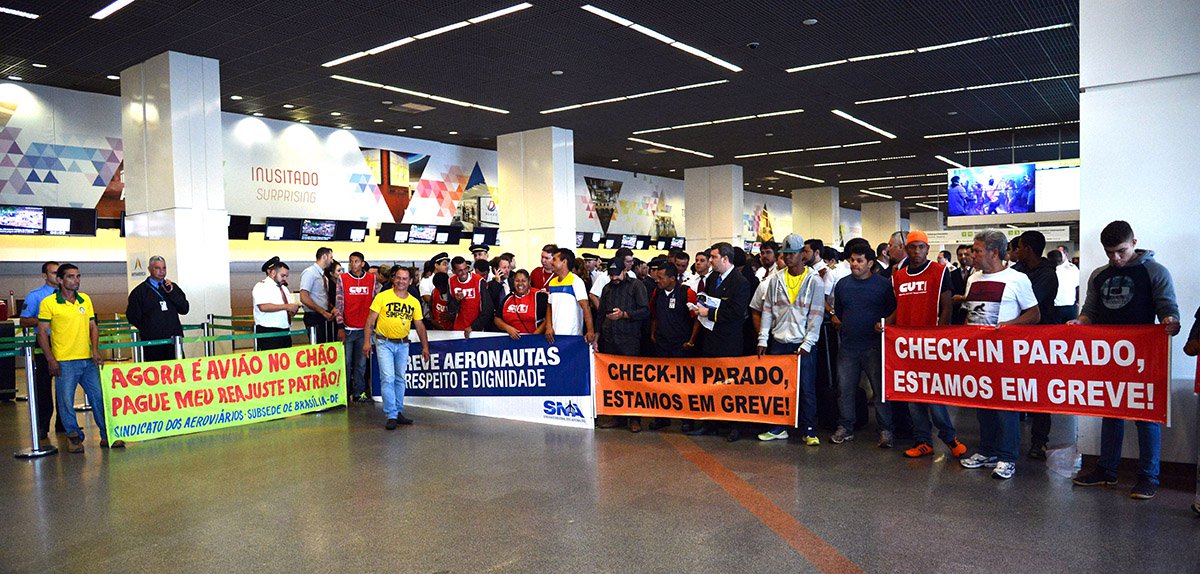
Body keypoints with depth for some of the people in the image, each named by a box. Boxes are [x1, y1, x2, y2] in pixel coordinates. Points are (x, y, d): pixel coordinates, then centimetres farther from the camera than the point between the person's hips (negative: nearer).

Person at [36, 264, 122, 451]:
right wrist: (51, 360, -10)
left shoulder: (85, 300, 10)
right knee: (66, 402, 0)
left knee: (99, 397, 5)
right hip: (64, 362, -4)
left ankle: (107, 436, 13)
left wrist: (95, 350, 0)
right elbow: (42, 333, -4)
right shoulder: (48, 303, -4)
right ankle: (74, 437, 15)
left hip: (88, 360, 4)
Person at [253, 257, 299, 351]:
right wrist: (286, 306, -22)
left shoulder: (284, 288, 20)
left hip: (285, 332, 7)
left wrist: (293, 311, 0)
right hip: (268, 332, -7)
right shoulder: (261, 286, -5)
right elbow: (263, 307, -21)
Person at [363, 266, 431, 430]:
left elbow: (419, 325, 9)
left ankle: (398, 412, 22)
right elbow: (370, 320, -7)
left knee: (400, 379, 12)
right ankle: (391, 416, -6)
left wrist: (425, 346, 4)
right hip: (384, 342, -4)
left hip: (403, 344, 4)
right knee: (388, 378, -10)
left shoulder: (414, 302, 5)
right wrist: (367, 341, -14)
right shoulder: (382, 297, -6)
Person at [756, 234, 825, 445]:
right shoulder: (775, 279, 7)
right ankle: (779, 427, 19)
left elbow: (816, 314, -6)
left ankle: (810, 431, 10)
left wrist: (807, 344, -12)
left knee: (807, 388, 1)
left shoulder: (814, 280, -3)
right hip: (778, 342, 4)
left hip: (803, 344, -3)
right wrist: (763, 339, 2)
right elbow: (768, 309, 8)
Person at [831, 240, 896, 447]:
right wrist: (835, 320, 5)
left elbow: (893, 313, 1)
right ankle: (845, 428, 19)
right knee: (844, 388, 7)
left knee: (881, 388, -1)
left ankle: (886, 430, 9)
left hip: (874, 346, -4)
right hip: (848, 346, 4)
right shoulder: (842, 284, 11)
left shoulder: (883, 284, 0)